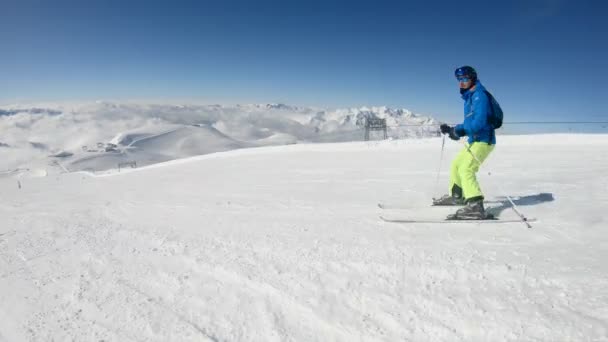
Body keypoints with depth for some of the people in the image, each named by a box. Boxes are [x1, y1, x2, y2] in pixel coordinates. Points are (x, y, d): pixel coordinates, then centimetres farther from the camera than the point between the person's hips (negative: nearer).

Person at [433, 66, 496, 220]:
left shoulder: (479, 95, -13)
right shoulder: (470, 97, 17)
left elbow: (479, 122, -26)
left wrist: (459, 130, -25)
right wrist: (452, 129, 13)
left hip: (483, 140, -10)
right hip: (474, 140, 10)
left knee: (466, 169, -23)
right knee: (456, 164, 21)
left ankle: (476, 207, -30)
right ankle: (456, 195, 38)